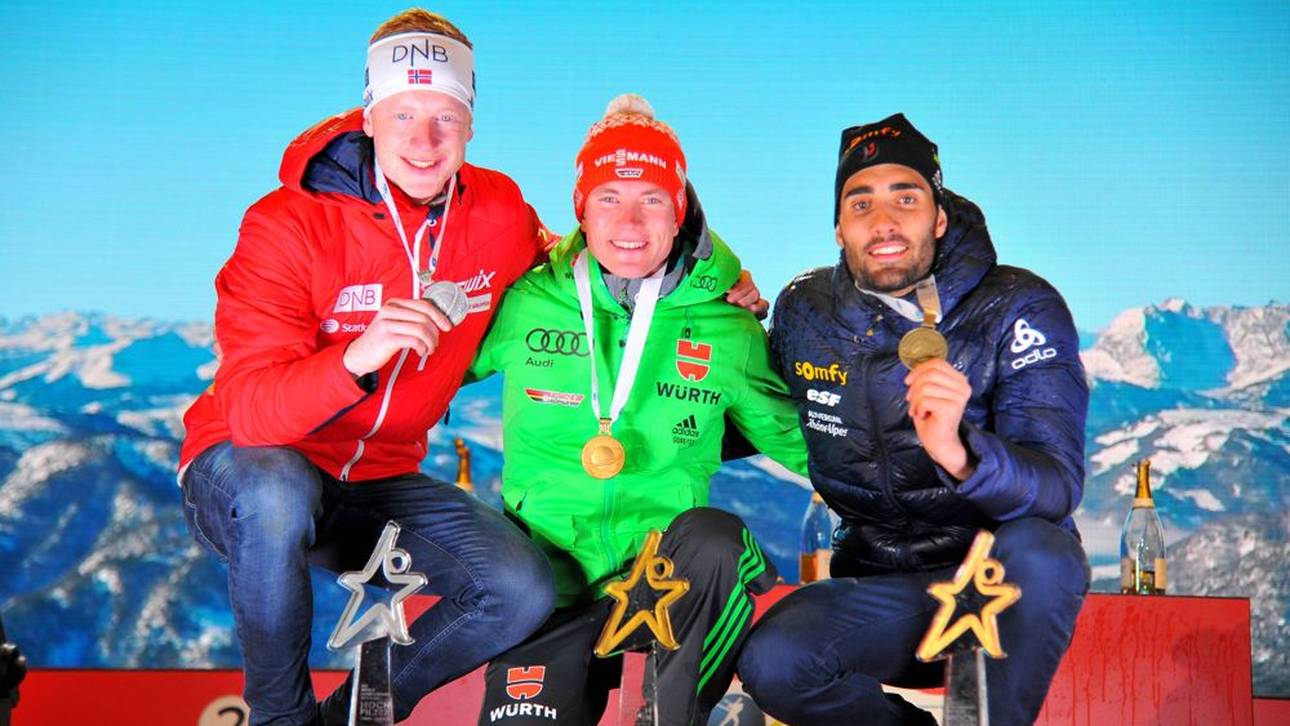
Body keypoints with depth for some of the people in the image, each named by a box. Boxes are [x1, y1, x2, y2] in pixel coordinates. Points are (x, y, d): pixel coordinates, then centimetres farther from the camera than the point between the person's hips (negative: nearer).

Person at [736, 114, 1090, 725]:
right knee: (771, 665, -25)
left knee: (1037, 551, -36)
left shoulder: (1019, 308, -11)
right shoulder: (803, 312, -1)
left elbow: (1057, 487, -22)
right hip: (879, 586, 3)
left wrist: (957, 450, -44)